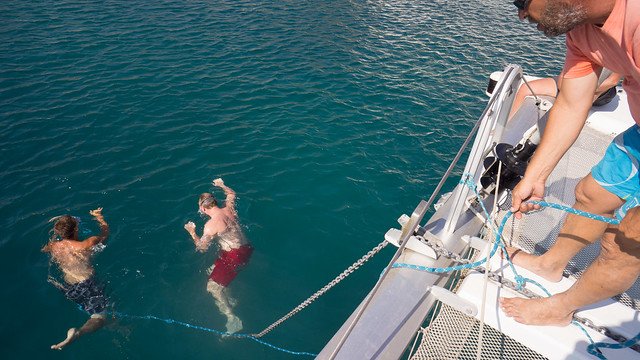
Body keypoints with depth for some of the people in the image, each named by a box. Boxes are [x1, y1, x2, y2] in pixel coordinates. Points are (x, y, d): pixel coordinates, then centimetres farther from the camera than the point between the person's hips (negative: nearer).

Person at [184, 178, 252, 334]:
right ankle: (229, 300, 31)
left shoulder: (211, 225, -19)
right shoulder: (229, 209, 1)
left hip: (233, 257, -9)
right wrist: (221, 185, 41)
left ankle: (232, 319, -4)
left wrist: (192, 232, 5)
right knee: (212, 270, 27)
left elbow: (201, 248, -9)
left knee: (213, 287, -4)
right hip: (246, 249, 9)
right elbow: (232, 193, 24)